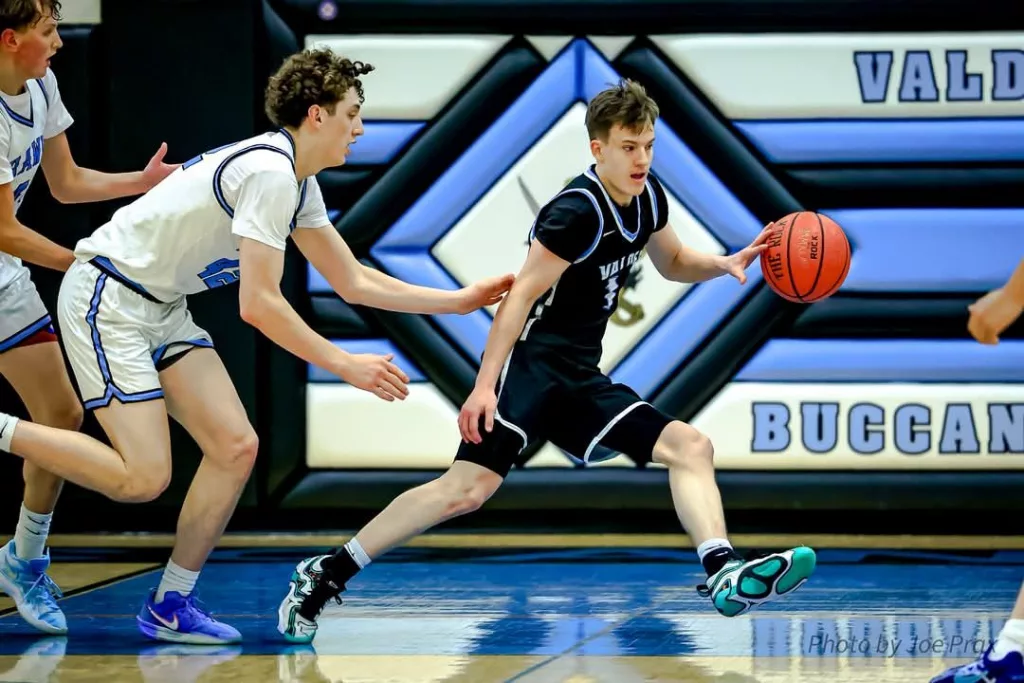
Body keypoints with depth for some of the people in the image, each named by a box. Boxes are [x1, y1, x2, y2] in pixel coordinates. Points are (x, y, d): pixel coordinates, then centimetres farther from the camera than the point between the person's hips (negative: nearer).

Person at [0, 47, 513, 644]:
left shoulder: (298, 183, 9)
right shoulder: (269, 172, -22)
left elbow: (354, 282, 17)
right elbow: (259, 304, -24)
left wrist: (461, 300, 14)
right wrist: (347, 366, -19)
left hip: (163, 307, 10)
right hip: (107, 298, -10)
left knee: (235, 447, -1)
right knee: (142, 478, -17)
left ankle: (170, 605, 7)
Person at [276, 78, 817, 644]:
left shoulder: (648, 197, 10)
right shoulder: (578, 211, -15)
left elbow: (672, 262, 29)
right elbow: (522, 294, -19)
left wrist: (723, 264, 7)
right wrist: (484, 387, -25)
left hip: (580, 382, 9)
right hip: (528, 365, -9)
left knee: (690, 446, -2)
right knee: (469, 488, -22)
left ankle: (725, 576, -15)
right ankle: (326, 574, -15)